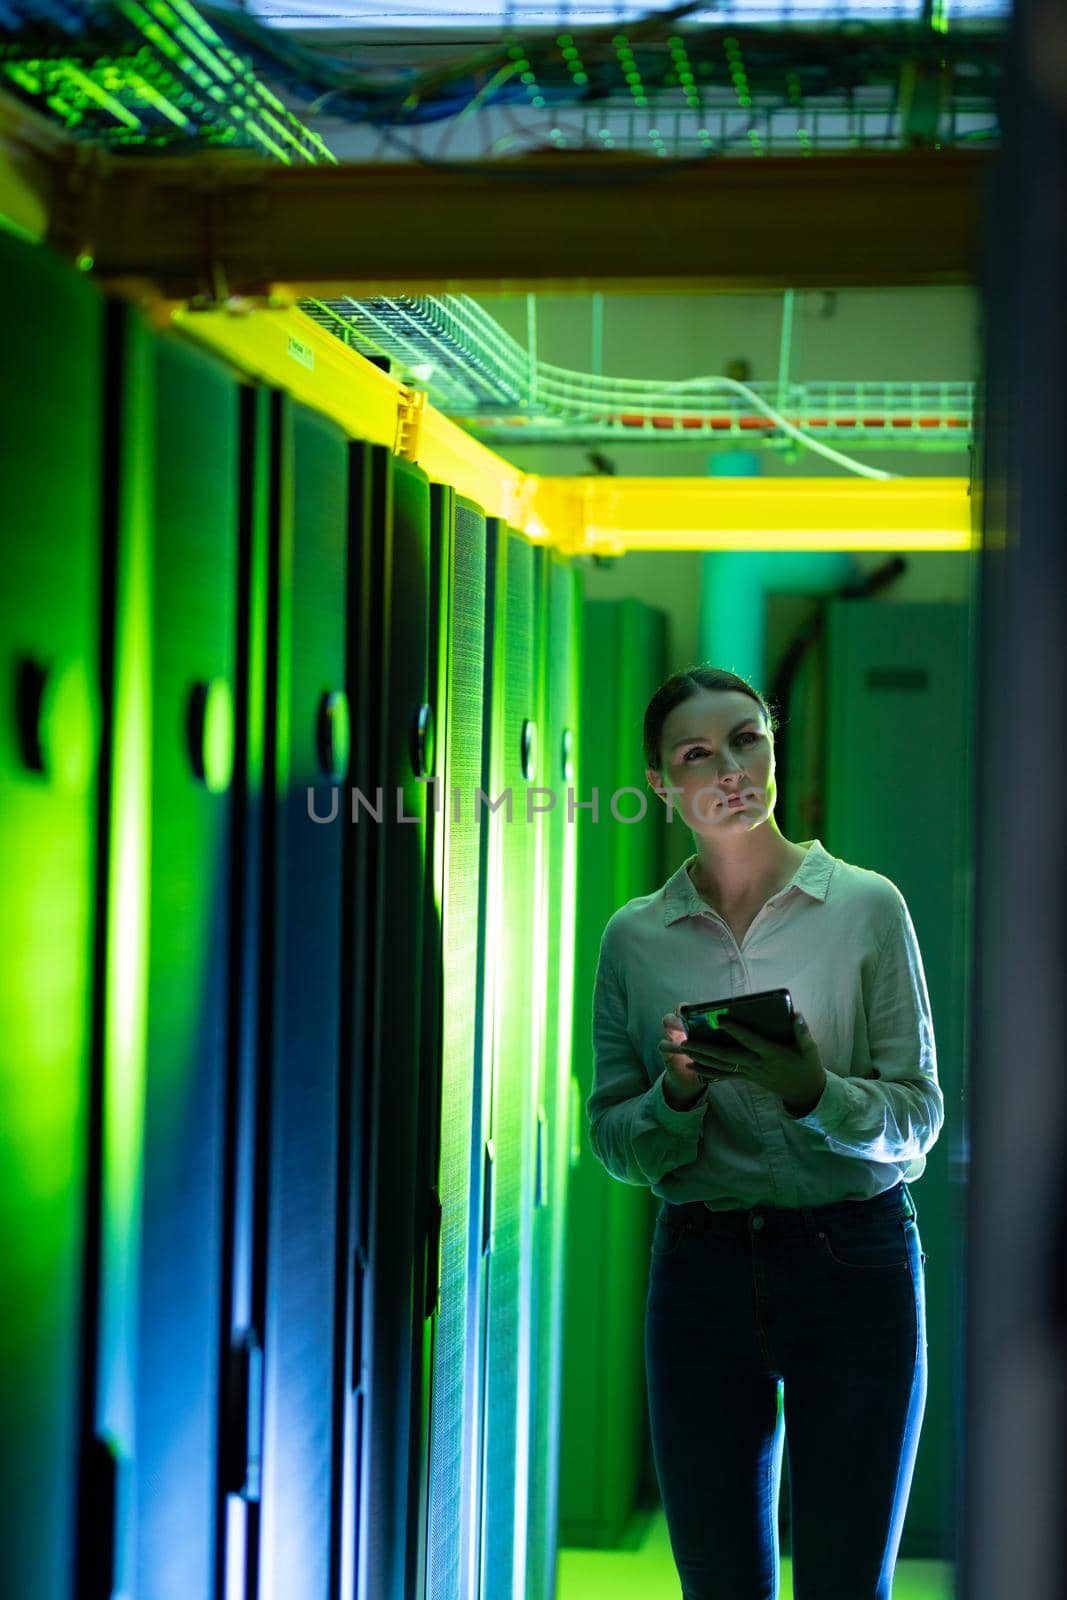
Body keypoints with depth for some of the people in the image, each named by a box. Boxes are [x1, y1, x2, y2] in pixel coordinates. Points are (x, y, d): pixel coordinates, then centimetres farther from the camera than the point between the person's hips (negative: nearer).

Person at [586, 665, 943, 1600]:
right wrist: (678, 1092, -15)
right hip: (701, 1268, 2)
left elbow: (918, 1118, -3)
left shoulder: (866, 906, -1)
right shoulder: (634, 938, 5)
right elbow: (612, 1140, 5)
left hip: (852, 1263, -2)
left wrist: (816, 1092, -21)